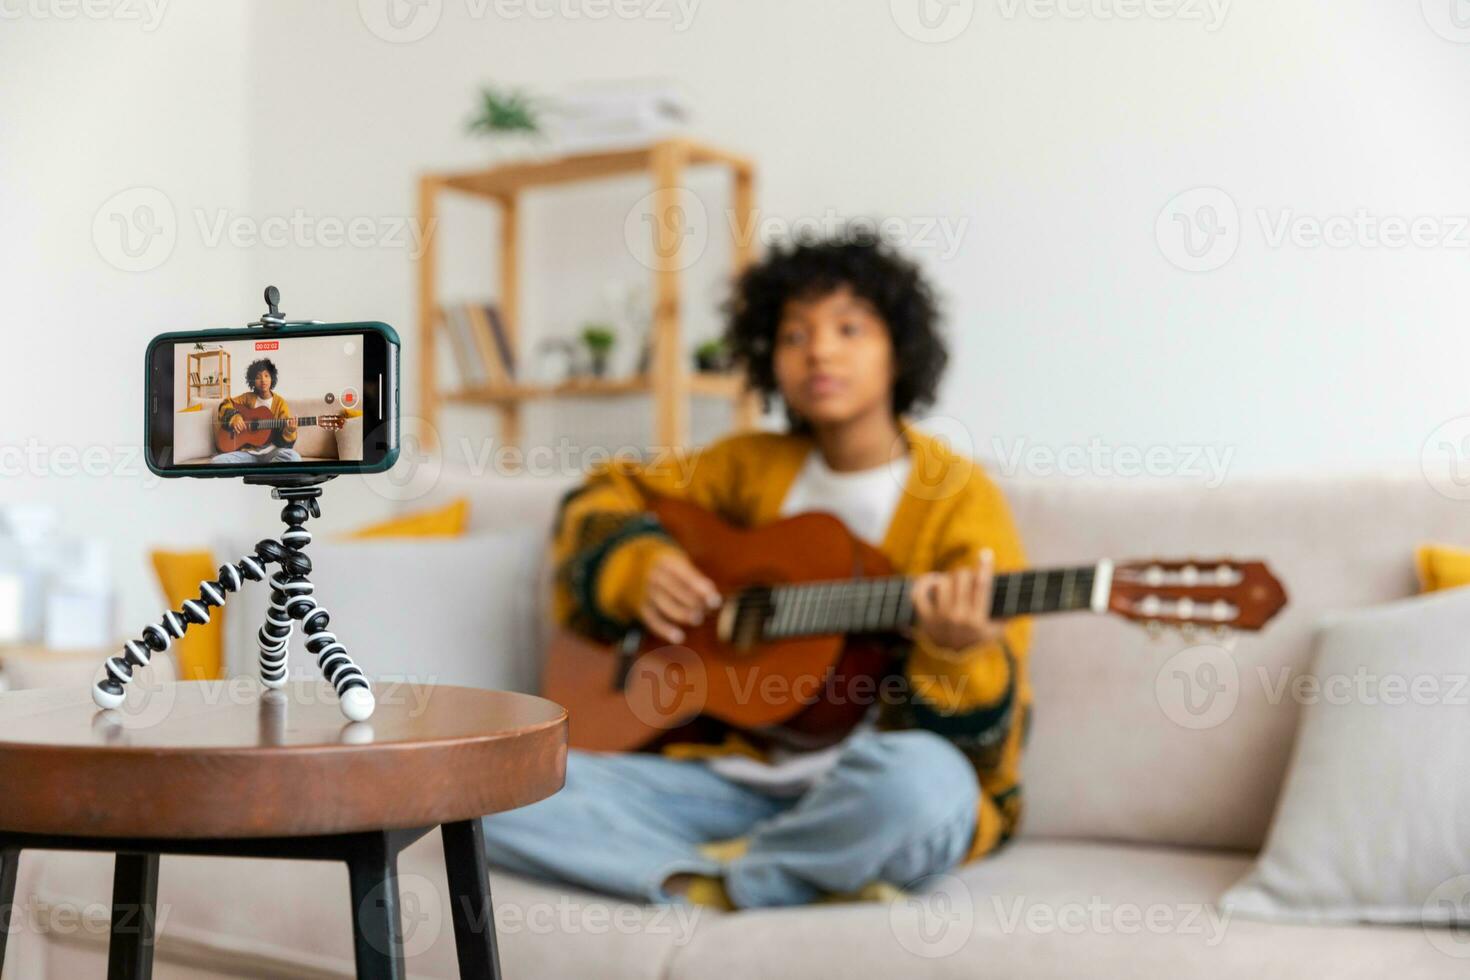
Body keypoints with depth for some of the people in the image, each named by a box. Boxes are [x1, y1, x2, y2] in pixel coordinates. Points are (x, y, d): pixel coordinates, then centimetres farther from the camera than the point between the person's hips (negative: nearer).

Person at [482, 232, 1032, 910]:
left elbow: (983, 737, -9)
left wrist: (955, 651, -32)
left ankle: (707, 880, -14)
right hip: (733, 772, 4)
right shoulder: (753, 467, 11)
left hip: (861, 793, -4)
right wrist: (638, 564, 1)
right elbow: (608, 495, 23)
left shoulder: (959, 499, -3)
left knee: (919, 778, -41)